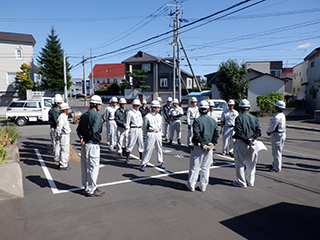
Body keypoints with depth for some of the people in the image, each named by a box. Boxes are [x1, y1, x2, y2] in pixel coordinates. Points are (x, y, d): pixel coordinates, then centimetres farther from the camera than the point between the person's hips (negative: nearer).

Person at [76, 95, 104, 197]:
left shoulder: (84, 115, 13)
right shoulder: (97, 115, -14)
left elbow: (78, 129, 12)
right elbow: (94, 130, -23)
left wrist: (81, 138, -1)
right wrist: (86, 139, -11)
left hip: (84, 144, 9)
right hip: (92, 144, -9)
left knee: (85, 166, 16)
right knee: (93, 166, -1)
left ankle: (87, 187, 29)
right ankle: (91, 190, 7)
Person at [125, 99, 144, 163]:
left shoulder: (139, 112, 14)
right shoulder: (130, 113, -7)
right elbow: (127, 123, -7)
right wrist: (127, 131, -10)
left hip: (139, 129, 7)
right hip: (133, 129, -6)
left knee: (141, 143, 11)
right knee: (130, 144, -5)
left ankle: (141, 157, 25)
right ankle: (127, 158, 2)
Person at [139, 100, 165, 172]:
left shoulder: (159, 116, 8)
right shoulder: (148, 116, -8)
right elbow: (145, 126, 2)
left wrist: (160, 133, 12)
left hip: (158, 134, 5)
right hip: (150, 134, -5)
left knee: (159, 148, 12)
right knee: (148, 149, -3)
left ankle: (160, 163, 27)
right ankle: (143, 164, 7)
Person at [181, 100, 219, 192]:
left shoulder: (197, 120, -10)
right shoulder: (213, 121, 7)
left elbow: (197, 134, -18)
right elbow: (217, 133, 2)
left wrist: (202, 144, -14)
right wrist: (212, 143, -2)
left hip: (198, 147, -5)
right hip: (209, 147, 5)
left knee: (195, 167, 5)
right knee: (206, 168, 13)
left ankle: (191, 186, 14)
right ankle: (203, 187, 21)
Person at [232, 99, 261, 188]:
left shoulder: (239, 118, -9)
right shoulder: (254, 118, 7)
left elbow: (239, 133, -17)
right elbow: (258, 131, 1)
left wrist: (247, 140, -14)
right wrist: (251, 139, -7)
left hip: (241, 143, -5)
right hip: (252, 143, 5)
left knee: (240, 163, 6)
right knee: (251, 163, 16)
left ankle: (241, 182, 12)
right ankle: (251, 181, 27)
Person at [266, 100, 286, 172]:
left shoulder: (277, 117, -24)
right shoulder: (282, 115, 9)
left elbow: (272, 127, -22)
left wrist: (268, 131, -2)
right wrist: (269, 131, 6)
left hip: (277, 135, -10)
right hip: (282, 134, 10)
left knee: (277, 152, -1)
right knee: (277, 151, 21)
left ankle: (277, 168, 8)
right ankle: (274, 164, 35)